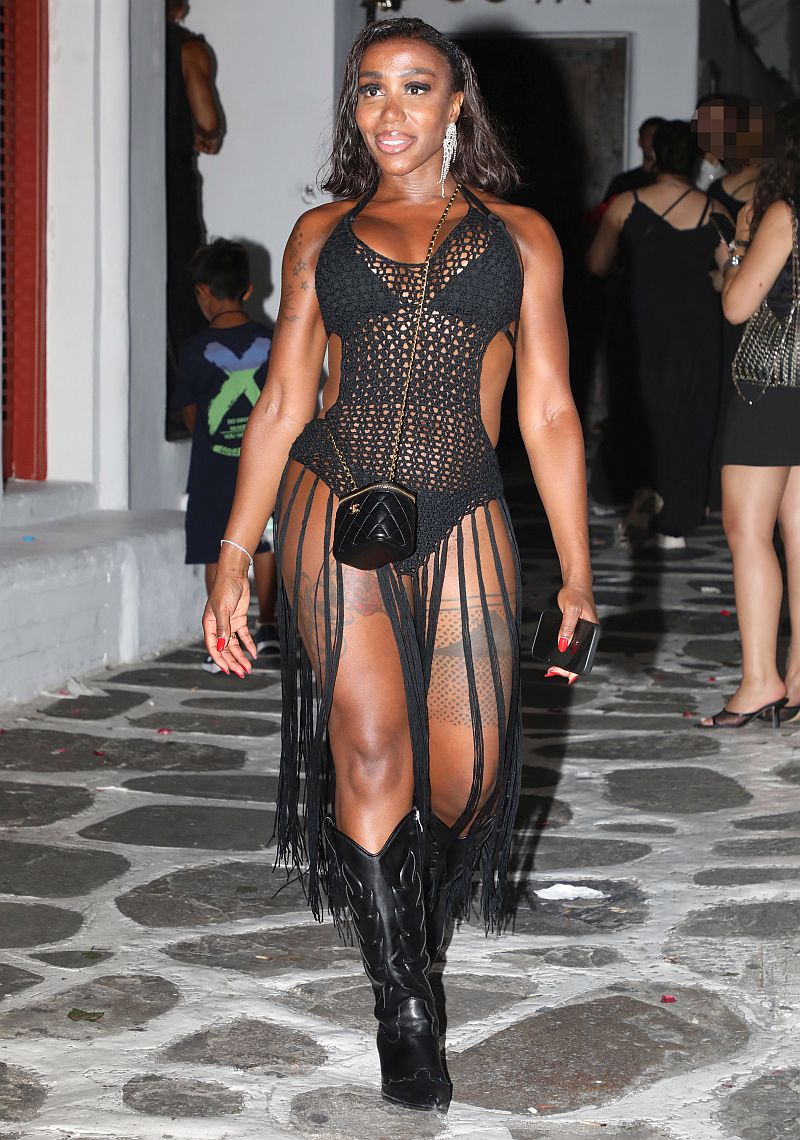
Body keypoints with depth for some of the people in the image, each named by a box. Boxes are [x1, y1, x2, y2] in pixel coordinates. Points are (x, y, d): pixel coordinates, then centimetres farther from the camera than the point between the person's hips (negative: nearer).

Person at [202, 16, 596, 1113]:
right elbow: (283, 405, 10)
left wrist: (577, 570, 4)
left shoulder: (520, 234, 11)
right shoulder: (321, 234, 12)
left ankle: (413, 913, 34)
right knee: (371, 752, -9)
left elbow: (549, 412, 8)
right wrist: (234, 557, 4)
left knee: (466, 776, -1)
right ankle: (402, 1002, 7)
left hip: (463, 524, 0)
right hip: (335, 509, 0)